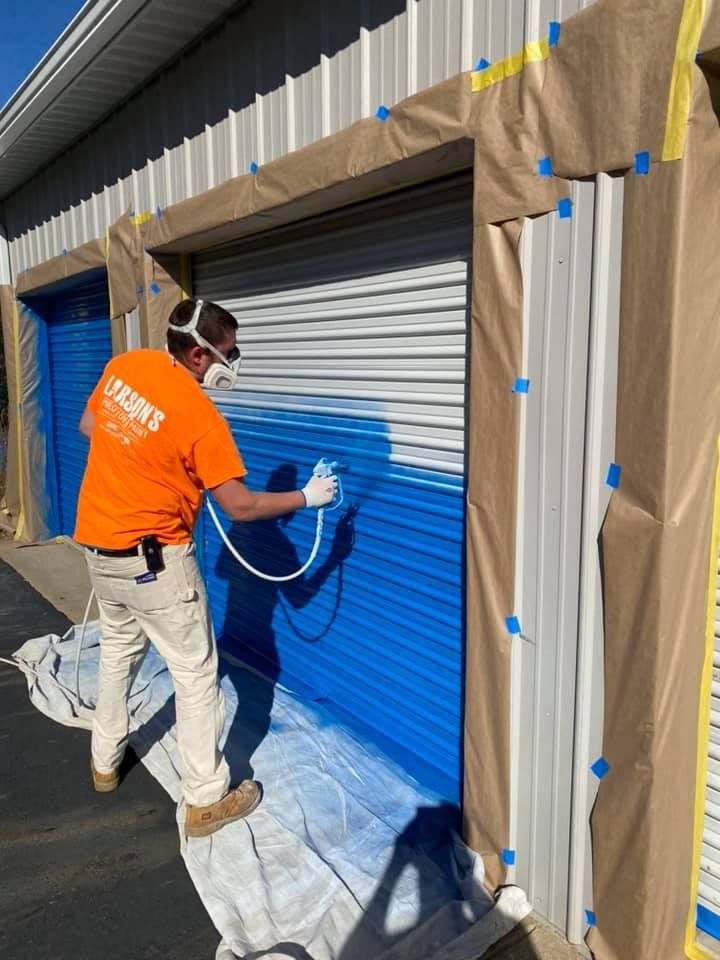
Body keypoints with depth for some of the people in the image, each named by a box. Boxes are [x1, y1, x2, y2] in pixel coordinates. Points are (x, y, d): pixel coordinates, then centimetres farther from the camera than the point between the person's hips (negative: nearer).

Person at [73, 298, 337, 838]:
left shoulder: (125, 365, -2)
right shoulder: (200, 416, -22)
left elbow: (89, 427, 13)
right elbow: (240, 506, -18)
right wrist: (306, 497, -8)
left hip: (98, 540, 8)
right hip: (153, 556, -8)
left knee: (119, 649, 25)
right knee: (196, 673, 4)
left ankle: (105, 760, 42)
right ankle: (207, 800, 13)